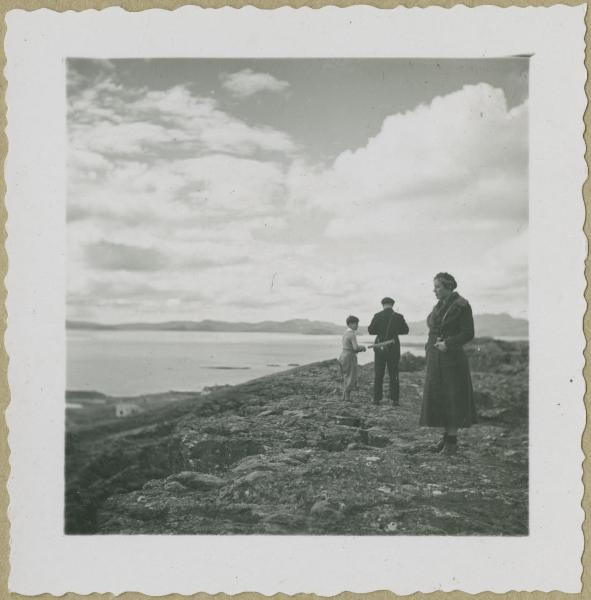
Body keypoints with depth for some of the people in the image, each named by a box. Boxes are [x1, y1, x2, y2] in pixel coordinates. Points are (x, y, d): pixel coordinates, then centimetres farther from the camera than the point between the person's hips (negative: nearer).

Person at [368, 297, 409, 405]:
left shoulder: (377, 316, -7)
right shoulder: (398, 317, -3)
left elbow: (371, 330, -6)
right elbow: (405, 330, 9)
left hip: (380, 347, 0)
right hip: (394, 348, 0)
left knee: (378, 374, 8)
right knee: (393, 375, 6)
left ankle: (377, 398, 7)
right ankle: (394, 399, 1)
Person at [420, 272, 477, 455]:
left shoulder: (461, 306, -9)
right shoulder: (439, 307, 14)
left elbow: (468, 333, -12)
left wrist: (448, 344, -20)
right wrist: (430, 347, 6)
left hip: (452, 358, -8)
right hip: (436, 360, 8)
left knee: (453, 398, -4)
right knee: (438, 398, 7)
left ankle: (453, 441, 2)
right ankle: (446, 437, 14)